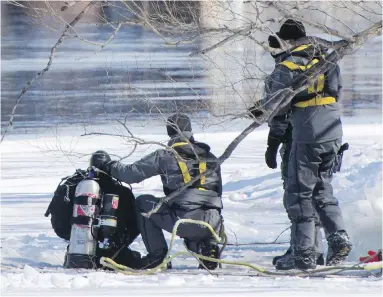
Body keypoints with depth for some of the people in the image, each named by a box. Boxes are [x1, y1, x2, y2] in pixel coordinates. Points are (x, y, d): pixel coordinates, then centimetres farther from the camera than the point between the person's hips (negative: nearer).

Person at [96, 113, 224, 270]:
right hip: (212, 223, 4)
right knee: (191, 234, 42)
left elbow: (132, 173, 7)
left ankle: (156, 252, 12)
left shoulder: (164, 156, 3)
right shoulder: (210, 157, 15)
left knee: (142, 202, 19)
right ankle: (207, 244, 7)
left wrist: (111, 167, 27)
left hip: (183, 220, -4)